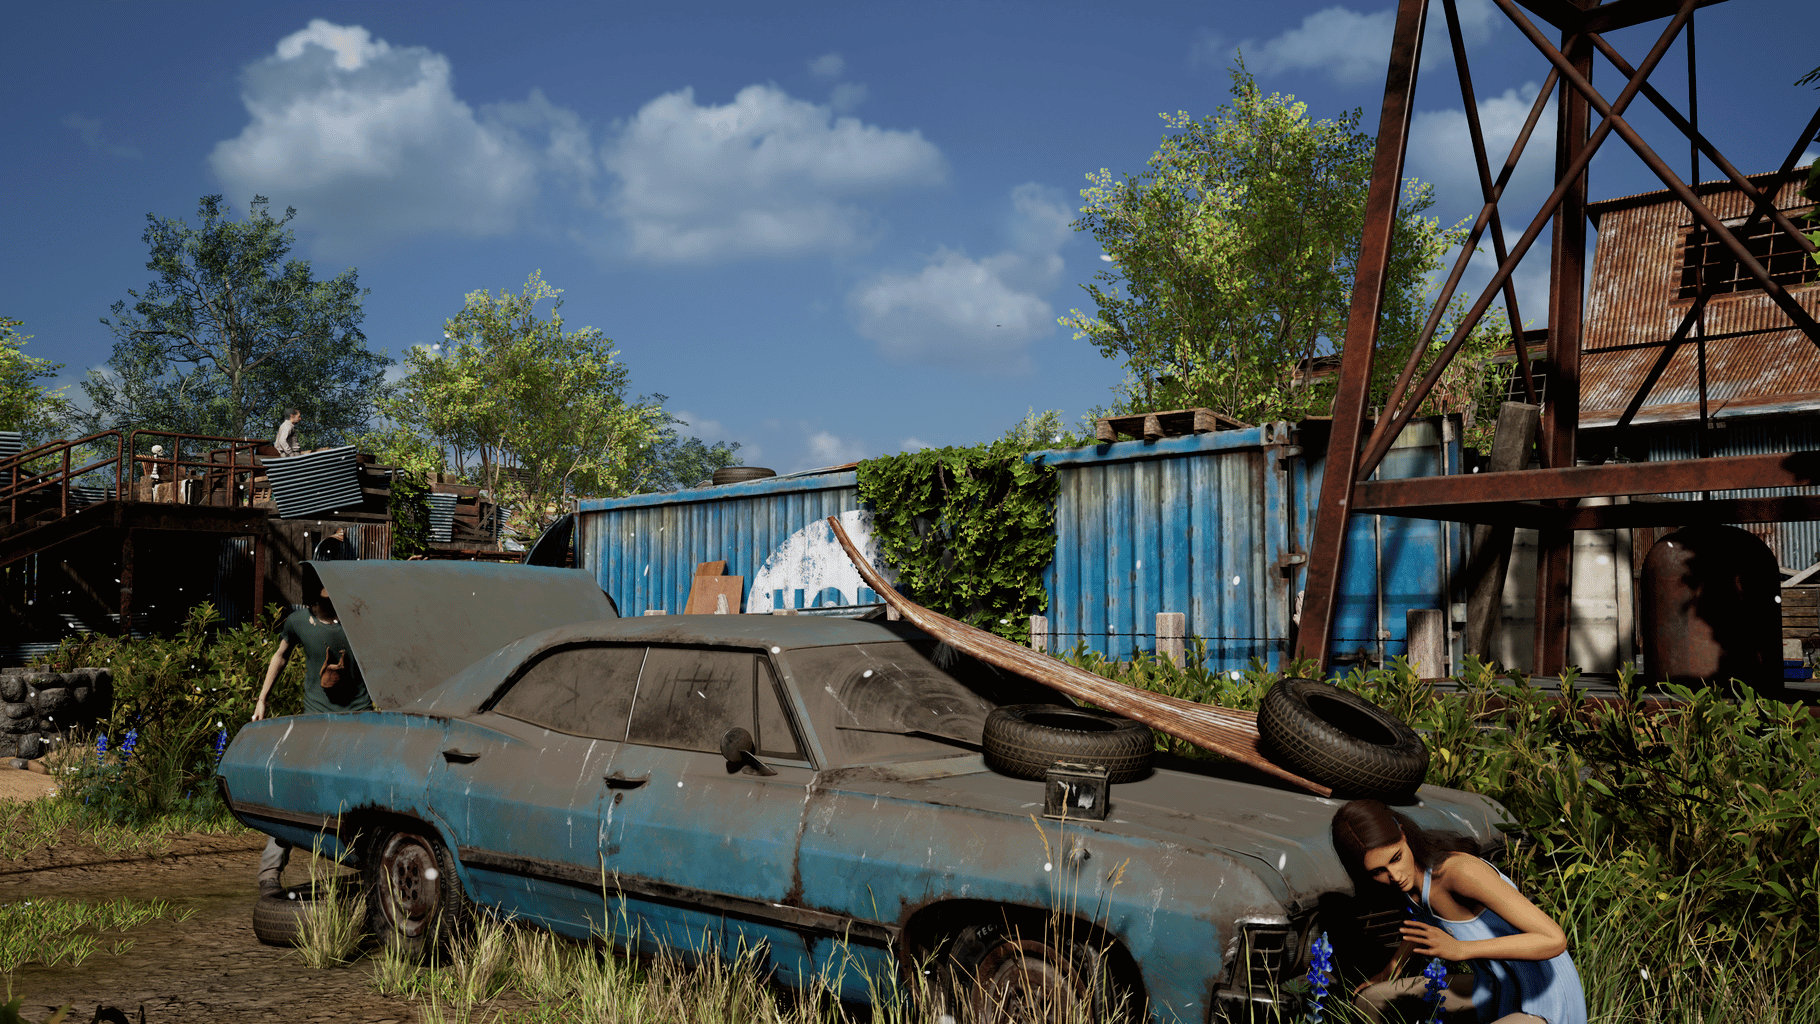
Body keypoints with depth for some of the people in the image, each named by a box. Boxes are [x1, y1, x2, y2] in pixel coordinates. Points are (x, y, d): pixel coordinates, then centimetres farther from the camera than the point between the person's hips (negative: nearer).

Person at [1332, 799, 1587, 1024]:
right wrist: (1392, 968, 29)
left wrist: (1459, 949, -40)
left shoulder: (1461, 870, -32)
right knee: (1366, 1001, 11)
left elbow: (1555, 940, -34)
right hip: (1499, 990, 8)